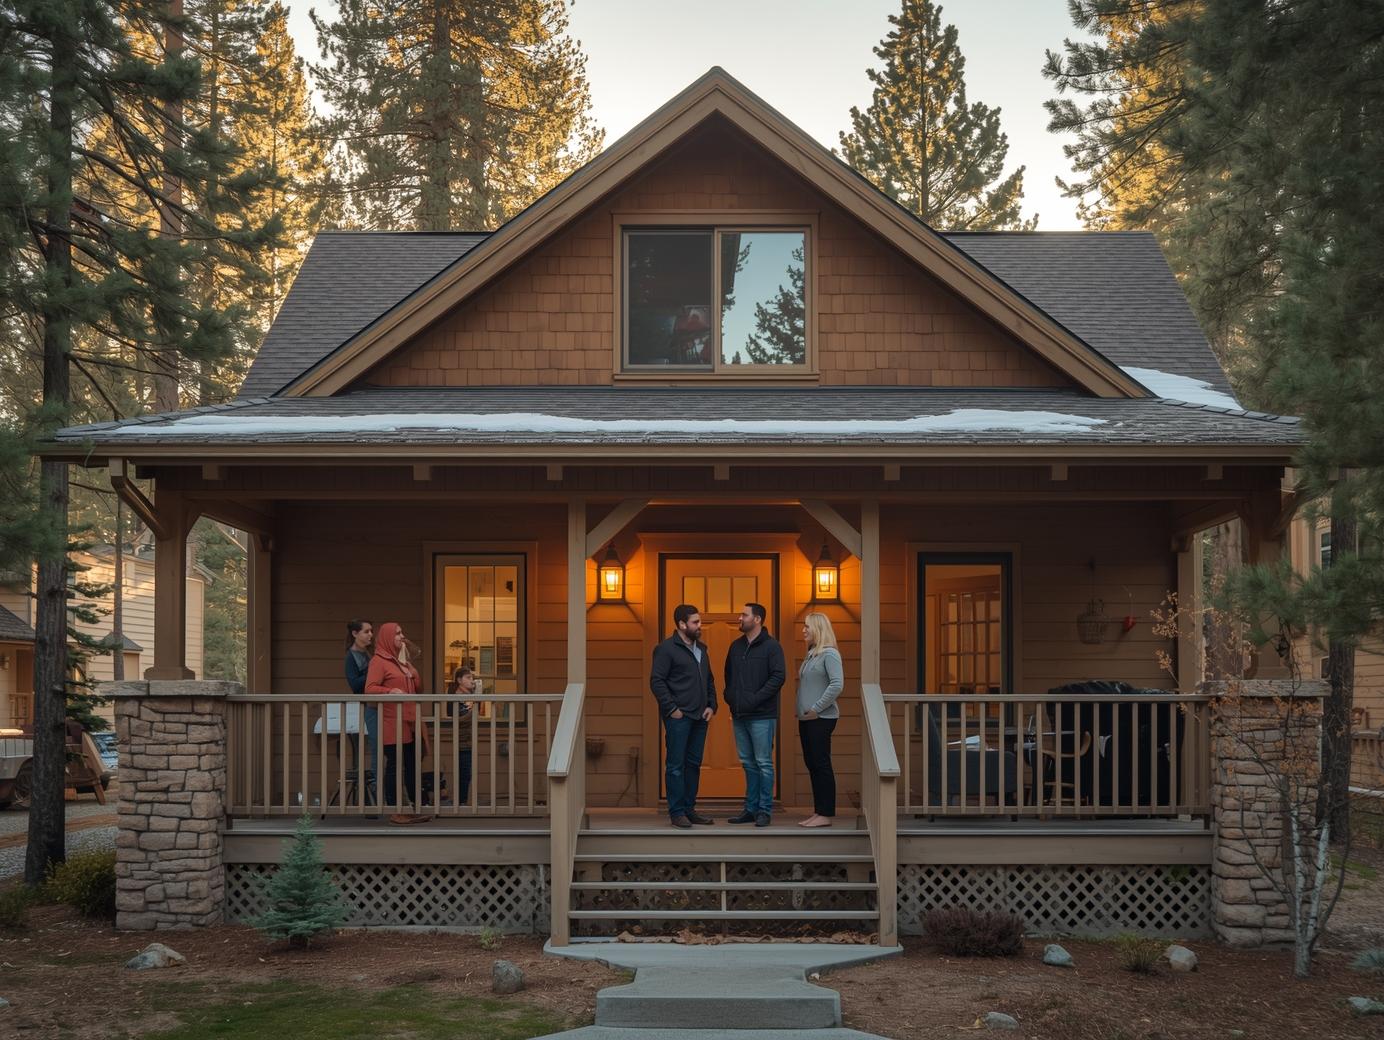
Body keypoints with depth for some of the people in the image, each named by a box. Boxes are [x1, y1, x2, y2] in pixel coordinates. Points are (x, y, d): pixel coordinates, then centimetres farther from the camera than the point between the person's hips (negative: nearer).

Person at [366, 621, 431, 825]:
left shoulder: (403, 661, 21)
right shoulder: (379, 661, -5)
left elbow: (417, 688, 25)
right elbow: (370, 688, -16)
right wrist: (390, 691, -31)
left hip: (410, 722, 8)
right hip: (392, 723, -8)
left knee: (413, 764, 8)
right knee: (394, 765, -5)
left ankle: (416, 808, 13)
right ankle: (394, 811, -1)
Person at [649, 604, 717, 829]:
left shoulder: (701, 649, 16)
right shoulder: (666, 649, -7)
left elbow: (709, 680, 23)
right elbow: (656, 681, -11)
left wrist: (711, 706, 10)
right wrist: (672, 709, -15)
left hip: (700, 717, 7)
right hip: (678, 717, -7)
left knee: (693, 764, 10)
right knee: (676, 765, -3)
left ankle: (689, 809, 18)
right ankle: (676, 812, 1)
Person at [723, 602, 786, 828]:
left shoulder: (771, 646, -6)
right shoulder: (736, 646, 14)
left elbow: (778, 676, -14)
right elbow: (728, 676, 24)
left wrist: (755, 699, -17)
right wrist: (730, 698, 9)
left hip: (762, 716, -6)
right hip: (739, 716, 6)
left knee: (763, 764, -2)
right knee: (748, 764, 10)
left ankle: (764, 811, 3)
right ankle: (751, 809, 16)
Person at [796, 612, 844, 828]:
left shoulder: (829, 654, -11)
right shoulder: (811, 655, 16)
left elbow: (837, 684, -21)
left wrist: (817, 708, -18)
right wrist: (802, 710, 10)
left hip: (821, 719, -9)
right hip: (806, 719, 9)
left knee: (821, 764, -7)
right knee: (811, 764, 10)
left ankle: (826, 814, -3)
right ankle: (818, 812, 16)